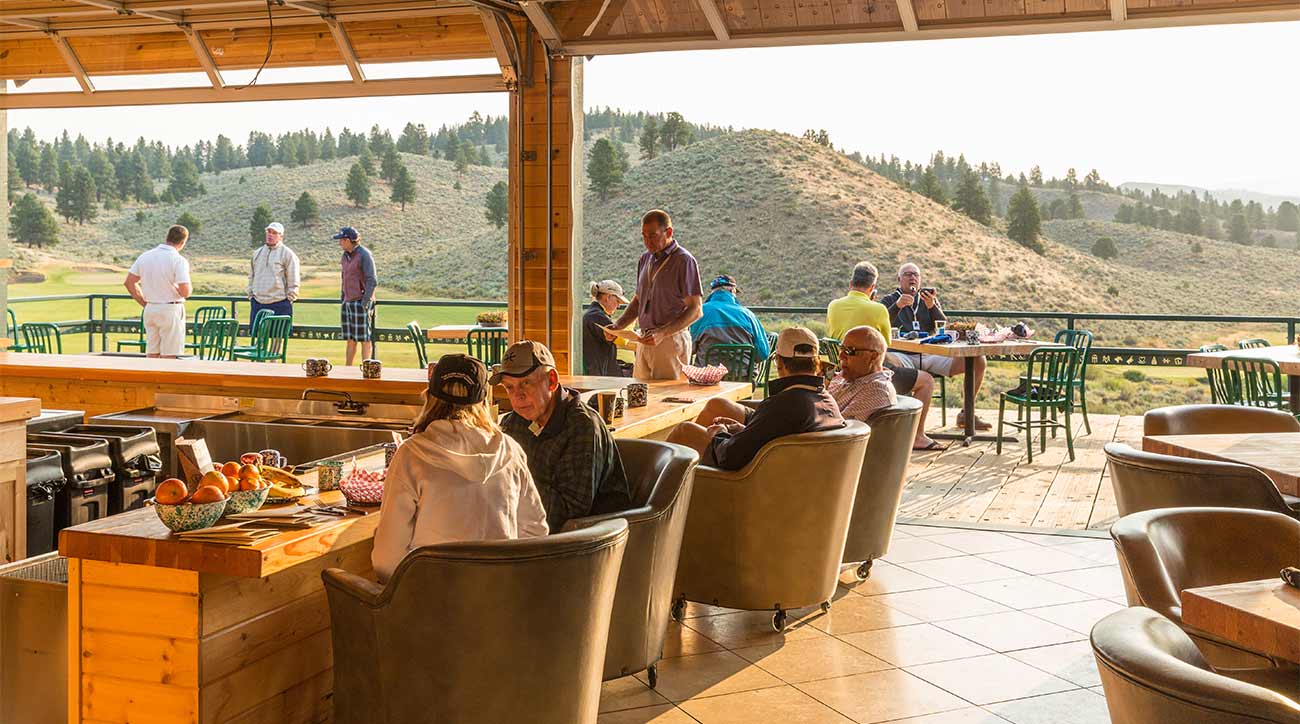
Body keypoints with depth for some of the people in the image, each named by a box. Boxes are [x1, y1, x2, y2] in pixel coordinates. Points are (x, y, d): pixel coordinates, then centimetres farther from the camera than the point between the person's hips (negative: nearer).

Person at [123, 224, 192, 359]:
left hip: (150, 309, 6)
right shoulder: (179, 260, -14)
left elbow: (129, 282, 9)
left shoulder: (145, 256, 5)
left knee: (151, 354, 12)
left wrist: (144, 303, 15)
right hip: (171, 310, -6)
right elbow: (185, 292, -21)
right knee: (169, 356, -1)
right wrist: (190, 287, 2)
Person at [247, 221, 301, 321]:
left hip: (280, 305, -5)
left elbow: (293, 281, -4)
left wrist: (289, 299, -8)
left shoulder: (287, 254, -3)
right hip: (258, 303, 6)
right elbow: (251, 276, 22)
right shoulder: (257, 253, 15)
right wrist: (251, 294, 13)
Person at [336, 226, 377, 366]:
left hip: (361, 302, -8)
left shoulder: (364, 255, -11)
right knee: (350, 339, 11)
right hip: (347, 303, 8)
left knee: (365, 339, -3)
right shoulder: (345, 255, 13)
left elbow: (372, 281, -16)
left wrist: (365, 303, -19)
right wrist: (342, 299, 16)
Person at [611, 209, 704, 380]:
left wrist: (663, 333, -21)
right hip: (644, 341, 7)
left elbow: (695, 310, -12)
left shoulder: (684, 261, -8)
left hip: (671, 341, -7)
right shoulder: (645, 259, 14)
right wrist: (617, 326, 7)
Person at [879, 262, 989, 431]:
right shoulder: (889, 300, 13)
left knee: (978, 361, -10)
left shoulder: (929, 296, 21)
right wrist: (897, 306, -20)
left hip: (931, 354, 4)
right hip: (905, 355, -4)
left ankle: (966, 415, 6)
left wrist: (932, 307, -9)